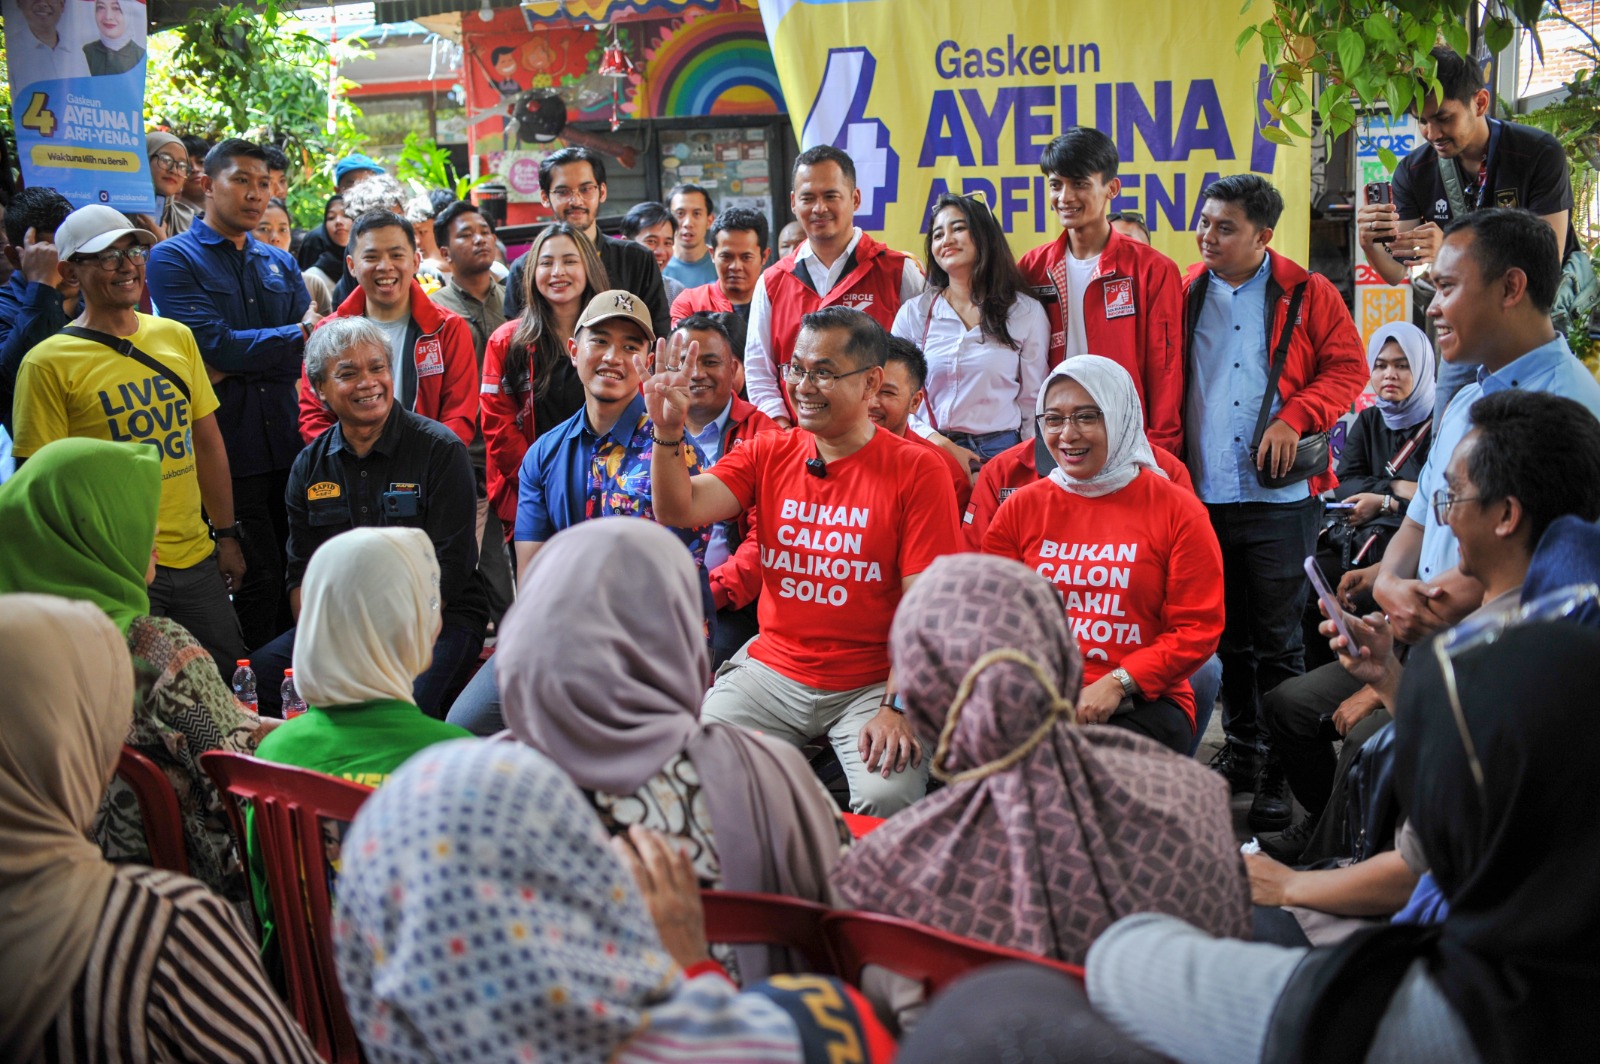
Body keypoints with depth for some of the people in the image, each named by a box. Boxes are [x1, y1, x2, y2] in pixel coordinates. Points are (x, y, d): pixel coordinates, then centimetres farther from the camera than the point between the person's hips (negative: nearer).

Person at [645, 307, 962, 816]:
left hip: (871, 683, -3)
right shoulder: (767, 454, 7)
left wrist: (898, 707, -17)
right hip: (772, 667, 3)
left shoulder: (915, 470, -6)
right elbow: (678, 510, -6)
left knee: (889, 795, -27)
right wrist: (668, 430, -21)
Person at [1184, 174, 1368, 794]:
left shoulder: (1306, 295, -1)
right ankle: (1242, 748, 26)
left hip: (1279, 493, -3)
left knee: (1277, 638, 3)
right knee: (1227, 632, 12)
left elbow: (1347, 368, -1)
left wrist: (1295, 418, -15)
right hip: (1204, 494, 3)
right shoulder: (1186, 294, 8)